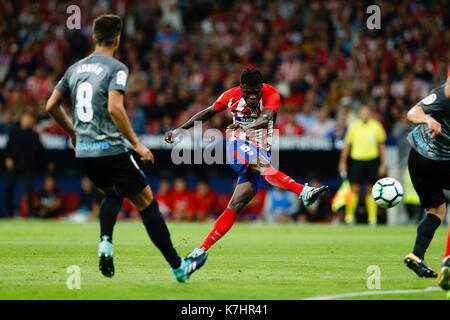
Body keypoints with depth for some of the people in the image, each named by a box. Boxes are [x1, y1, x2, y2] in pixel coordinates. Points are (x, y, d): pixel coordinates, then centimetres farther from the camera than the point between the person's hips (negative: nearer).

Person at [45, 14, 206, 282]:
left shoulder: (75, 68, 11)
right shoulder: (116, 69, -9)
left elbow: (51, 105, 15)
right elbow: (114, 108, -22)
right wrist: (136, 144, -15)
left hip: (83, 151, 7)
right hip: (111, 150, -7)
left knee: (113, 195, 29)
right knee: (147, 203, 4)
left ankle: (105, 243, 4)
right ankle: (178, 266, 7)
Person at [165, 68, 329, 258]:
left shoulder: (271, 94, -9)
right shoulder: (232, 96, -1)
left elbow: (266, 118, -29)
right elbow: (208, 113, 15)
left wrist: (246, 127, -50)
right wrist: (180, 129, 15)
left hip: (260, 151, 1)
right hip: (238, 144, -1)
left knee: (236, 205, -8)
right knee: (261, 165, -36)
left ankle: (202, 249, -6)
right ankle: (303, 192, -51)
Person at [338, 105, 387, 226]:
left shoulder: (376, 126, 4)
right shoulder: (353, 126, 4)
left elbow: (381, 146, 9)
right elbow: (347, 145, 10)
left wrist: (382, 164, 6)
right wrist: (343, 162, 7)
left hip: (372, 161, 0)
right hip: (357, 160, 0)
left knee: (371, 190, 1)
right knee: (354, 189, -4)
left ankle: (372, 218, 4)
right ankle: (349, 216, 6)